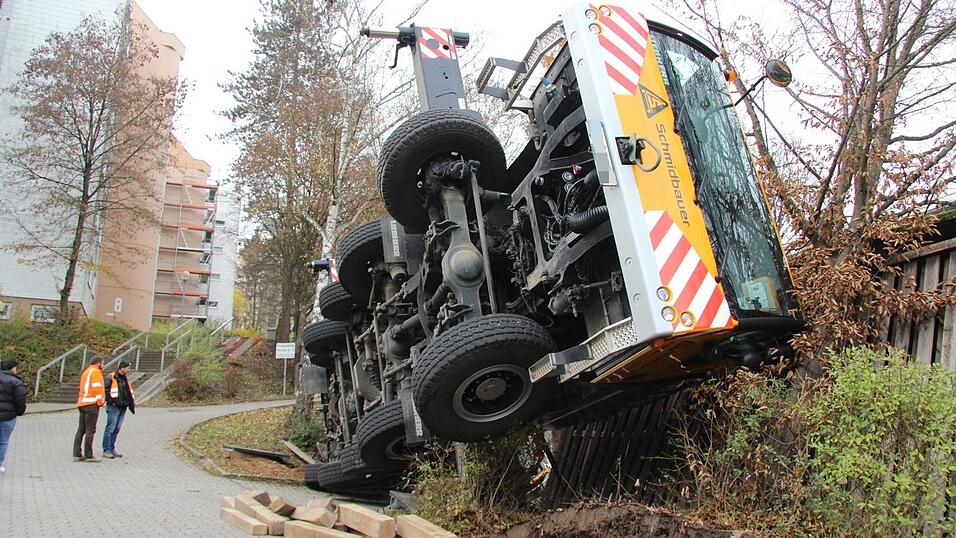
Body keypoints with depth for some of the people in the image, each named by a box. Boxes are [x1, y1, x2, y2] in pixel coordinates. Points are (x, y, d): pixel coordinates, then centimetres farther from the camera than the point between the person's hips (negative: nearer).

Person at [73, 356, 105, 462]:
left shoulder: (85, 372, 24)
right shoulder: (95, 372, -5)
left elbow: (84, 389, 22)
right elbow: (97, 388, -14)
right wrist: (101, 401, -8)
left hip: (82, 403, 9)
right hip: (92, 403, -9)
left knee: (81, 430, 10)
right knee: (90, 430, -7)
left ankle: (77, 454, 10)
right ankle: (89, 455, -7)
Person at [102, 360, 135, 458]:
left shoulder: (125, 379, 18)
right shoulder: (111, 378, -8)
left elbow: (129, 392, 25)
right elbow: (105, 390, -12)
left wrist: (132, 402, 15)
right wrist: (110, 400, -17)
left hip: (122, 407, 8)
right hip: (114, 407, -8)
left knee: (117, 429, 12)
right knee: (110, 428, -6)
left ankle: (112, 449, 20)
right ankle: (106, 450, -2)